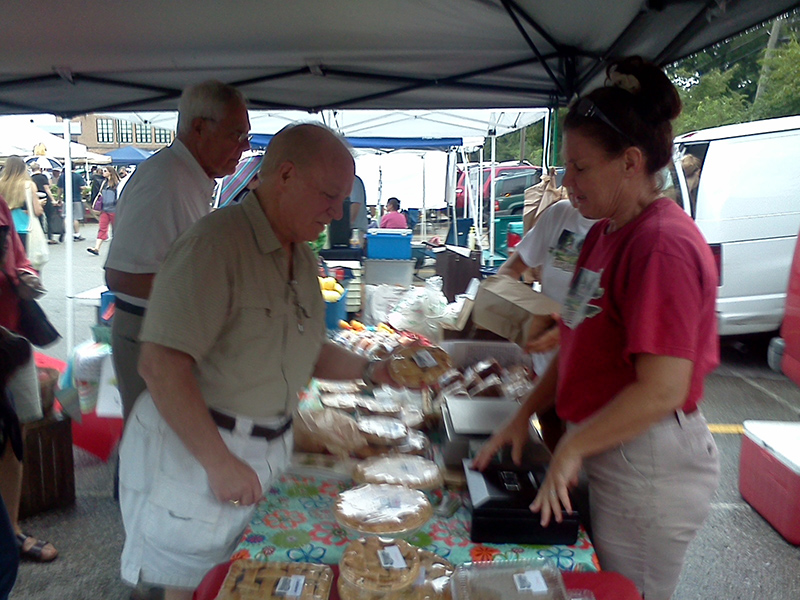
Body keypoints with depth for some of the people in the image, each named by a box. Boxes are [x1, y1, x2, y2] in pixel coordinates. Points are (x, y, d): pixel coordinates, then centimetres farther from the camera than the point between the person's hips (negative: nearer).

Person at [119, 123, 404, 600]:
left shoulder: (303, 256, 7)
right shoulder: (217, 243, -21)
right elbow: (161, 366, -26)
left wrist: (370, 371, 1)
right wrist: (220, 463, -23)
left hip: (270, 449, 8)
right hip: (195, 451, -8)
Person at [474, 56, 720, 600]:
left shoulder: (663, 245, -21)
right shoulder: (605, 233, 9)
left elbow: (662, 390, -26)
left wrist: (571, 448, -16)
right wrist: (523, 418, 8)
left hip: (649, 467, -9)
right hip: (609, 454, 9)